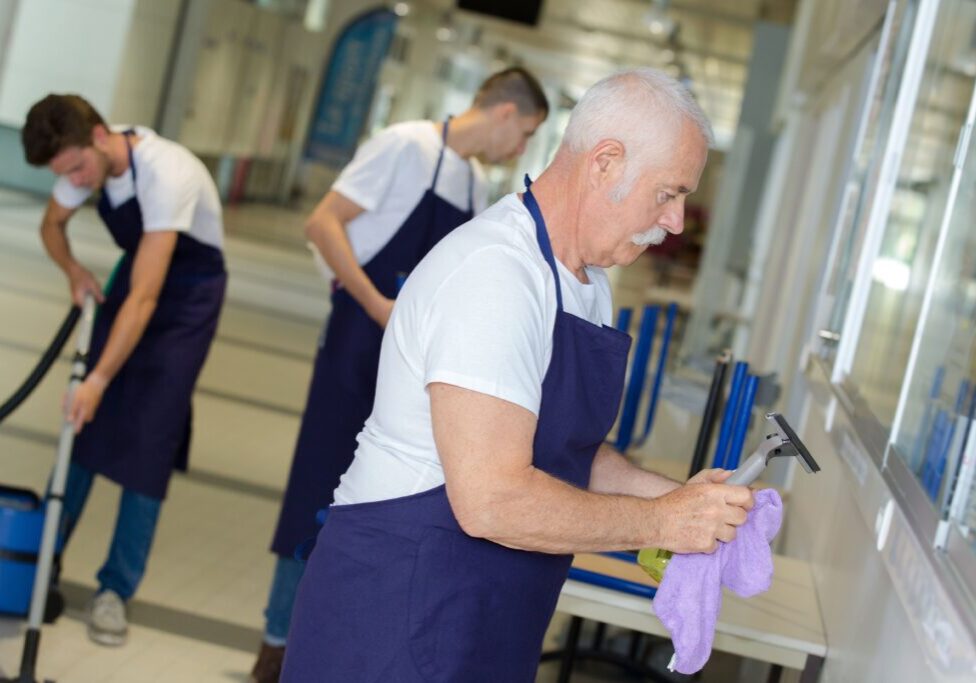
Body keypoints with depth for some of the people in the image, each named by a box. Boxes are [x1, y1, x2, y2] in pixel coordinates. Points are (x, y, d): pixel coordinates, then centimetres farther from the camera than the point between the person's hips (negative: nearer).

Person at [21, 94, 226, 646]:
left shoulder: (166, 173, -35)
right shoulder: (88, 160, -12)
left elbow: (145, 296, -36)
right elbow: (53, 224, 9)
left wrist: (99, 379, -37)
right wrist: (74, 270, -10)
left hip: (190, 290, -6)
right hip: (136, 271, 6)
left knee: (150, 437, -9)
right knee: (86, 418, 4)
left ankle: (117, 589, 0)